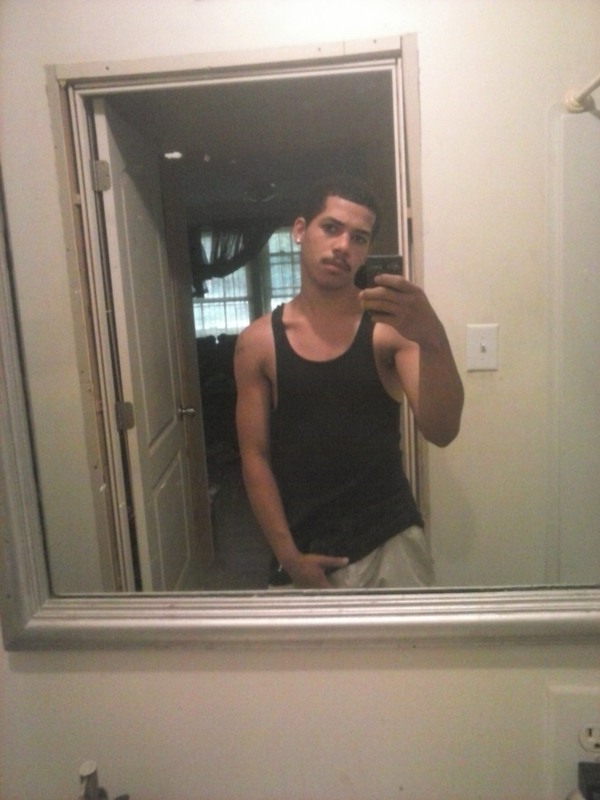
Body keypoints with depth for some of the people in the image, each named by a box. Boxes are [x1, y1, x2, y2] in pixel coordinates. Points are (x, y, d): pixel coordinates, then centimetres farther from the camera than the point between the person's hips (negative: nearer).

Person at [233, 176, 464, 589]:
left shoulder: (390, 327, -7)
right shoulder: (258, 341, -2)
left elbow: (441, 431, -17)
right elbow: (255, 456, 0)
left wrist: (432, 339, -34)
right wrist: (288, 554, -5)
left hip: (389, 543, -1)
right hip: (301, 550, 1)